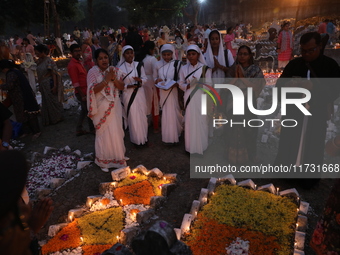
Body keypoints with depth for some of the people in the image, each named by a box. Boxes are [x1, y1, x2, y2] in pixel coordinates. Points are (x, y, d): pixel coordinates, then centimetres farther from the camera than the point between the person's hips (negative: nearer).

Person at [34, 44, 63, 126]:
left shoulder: (49, 61, -14)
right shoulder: (39, 61, 8)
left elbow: (54, 74, -16)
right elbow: (39, 74, 11)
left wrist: (55, 86, -20)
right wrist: (39, 86, 12)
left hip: (49, 84, -7)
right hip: (42, 85, 7)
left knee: (52, 101, 3)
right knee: (45, 102, 14)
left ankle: (56, 118, 20)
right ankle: (48, 120, 26)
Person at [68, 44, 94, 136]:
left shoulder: (79, 62, 12)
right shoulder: (72, 65, -17)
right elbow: (75, 83, -20)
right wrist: (82, 95, -21)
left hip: (85, 91, 9)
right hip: (82, 92, -9)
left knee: (84, 110, 17)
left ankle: (79, 130, 26)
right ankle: (92, 129, 22)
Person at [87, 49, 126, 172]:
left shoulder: (115, 70, 5)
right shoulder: (93, 72, -7)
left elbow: (121, 87, 0)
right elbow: (93, 90, -17)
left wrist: (113, 78, -17)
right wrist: (106, 80, -22)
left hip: (115, 106, 4)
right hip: (101, 108, -4)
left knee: (116, 131, 9)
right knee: (104, 133, 3)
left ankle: (117, 156, 27)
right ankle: (104, 161, 17)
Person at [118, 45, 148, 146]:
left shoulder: (138, 65, 3)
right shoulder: (120, 68, -6)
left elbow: (145, 79, 7)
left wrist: (140, 80, -14)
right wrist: (128, 86, -18)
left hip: (140, 93, 3)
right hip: (128, 95, -3)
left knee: (142, 116, 10)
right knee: (133, 117, 3)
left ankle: (144, 137, 26)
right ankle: (136, 139, 18)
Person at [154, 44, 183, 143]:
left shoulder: (177, 64, -6)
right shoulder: (158, 65, 4)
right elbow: (155, 78, 13)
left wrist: (173, 84, -21)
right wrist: (157, 80, -9)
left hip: (174, 92, -3)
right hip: (163, 92, 3)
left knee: (174, 113, 1)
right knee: (165, 114, 10)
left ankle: (175, 136, 19)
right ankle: (167, 136, 24)